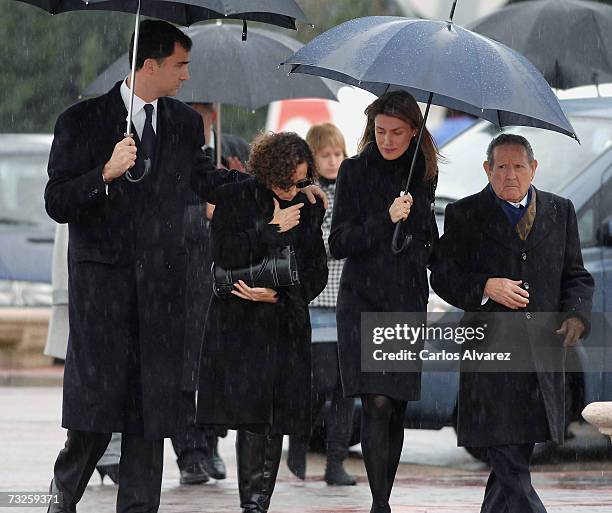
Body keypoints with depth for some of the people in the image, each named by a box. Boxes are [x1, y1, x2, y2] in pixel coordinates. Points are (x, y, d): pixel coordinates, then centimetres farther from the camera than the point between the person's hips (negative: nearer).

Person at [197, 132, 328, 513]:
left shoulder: (307, 209, 10)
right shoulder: (235, 199, 0)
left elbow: (317, 274, 10)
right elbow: (222, 254, -11)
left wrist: (277, 294, -6)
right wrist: (272, 229, -12)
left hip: (286, 325, 4)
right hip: (239, 324, -4)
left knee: (276, 423, -1)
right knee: (251, 416, -13)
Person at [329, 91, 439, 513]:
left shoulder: (424, 173, 8)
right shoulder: (355, 171, -3)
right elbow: (339, 243, -8)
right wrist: (385, 220, -18)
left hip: (408, 301, 4)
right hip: (363, 301, -4)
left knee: (399, 407, 4)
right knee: (377, 404, -15)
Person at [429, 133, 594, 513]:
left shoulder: (560, 211, 13)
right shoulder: (464, 215, 4)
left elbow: (576, 276, 15)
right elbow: (443, 277, 3)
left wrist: (576, 315, -5)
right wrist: (486, 287, -15)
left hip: (543, 353, 3)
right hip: (490, 352, -3)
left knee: (516, 456, 10)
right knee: (510, 466, -11)